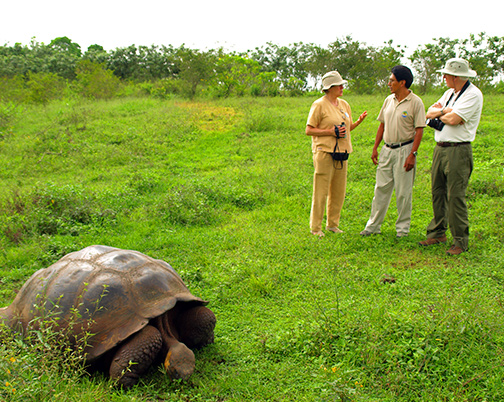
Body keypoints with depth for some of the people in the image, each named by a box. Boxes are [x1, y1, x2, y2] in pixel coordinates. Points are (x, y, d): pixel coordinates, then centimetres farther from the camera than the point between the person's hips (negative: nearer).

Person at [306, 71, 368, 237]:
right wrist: (331, 131, -15)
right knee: (321, 191, -5)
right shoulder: (319, 105, -5)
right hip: (324, 152, -7)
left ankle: (333, 224, 23)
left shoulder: (344, 104, 16)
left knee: (339, 191, 10)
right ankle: (315, 227, 5)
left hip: (341, 154, 7)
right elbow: (309, 130, -8)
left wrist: (359, 121, 3)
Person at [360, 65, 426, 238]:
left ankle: (403, 227, 14)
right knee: (381, 188, 8)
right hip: (387, 149, 6)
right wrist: (375, 148, 10)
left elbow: (419, 130, -10)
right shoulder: (389, 100, 10)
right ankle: (373, 225, 16)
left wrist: (412, 154, -17)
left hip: (404, 149, -5)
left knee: (403, 191, 2)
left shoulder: (415, 102, -9)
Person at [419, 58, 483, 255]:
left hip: (458, 151, -8)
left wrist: (439, 113, 0)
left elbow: (453, 119, -20)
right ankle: (437, 233, 24)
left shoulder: (473, 95, -11)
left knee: (455, 196, -7)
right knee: (437, 192, 12)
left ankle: (460, 241, 2)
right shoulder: (450, 93, 16)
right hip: (440, 148, 8)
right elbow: (430, 112, 11)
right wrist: (443, 111, -9)